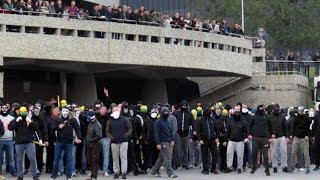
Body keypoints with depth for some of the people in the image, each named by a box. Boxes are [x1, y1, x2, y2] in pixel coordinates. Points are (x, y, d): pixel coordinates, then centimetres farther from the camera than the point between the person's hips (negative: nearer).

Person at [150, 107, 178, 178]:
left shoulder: (168, 122, 17)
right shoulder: (158, 122, -7)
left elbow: (171, 132, 23)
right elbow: (156, 133, -12)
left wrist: (172, 140, 11)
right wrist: (158, 143, -18)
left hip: (169, 143, 8)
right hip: (163, 143, -8)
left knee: (161, 158, 12)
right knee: (167, 158, -9)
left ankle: (154, 171, 21)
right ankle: (170, 173, -8)